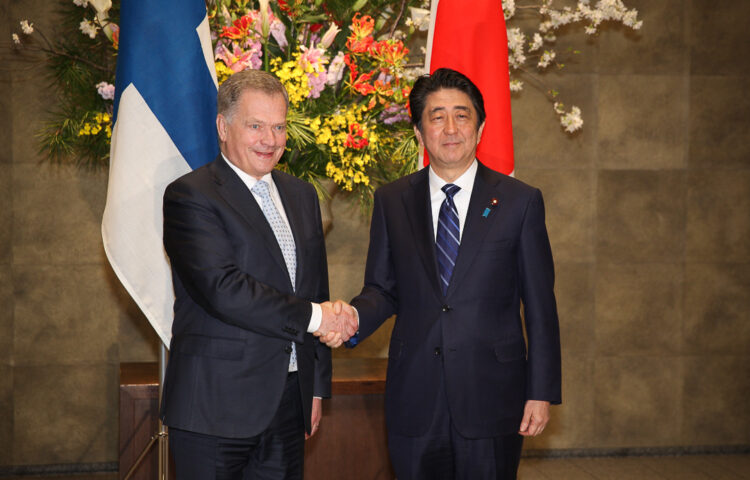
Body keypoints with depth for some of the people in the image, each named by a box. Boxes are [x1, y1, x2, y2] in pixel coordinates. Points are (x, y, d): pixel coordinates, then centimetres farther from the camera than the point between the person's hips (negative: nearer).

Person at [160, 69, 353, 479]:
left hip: (290, 400, 6)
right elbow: (222, 290, -21)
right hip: (215, 407, -6)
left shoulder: (301, 195, 14)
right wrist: (311, 316, -15)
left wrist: (317, 385, 16)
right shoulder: (190, 196, -9)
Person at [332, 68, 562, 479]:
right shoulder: (391, 201, 6)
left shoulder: (519, 202, 0)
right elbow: (383, 288, 9)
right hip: (414, 400, 2)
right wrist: (355, 316, -14)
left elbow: (540, 306, 0)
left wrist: (542, 392, -3)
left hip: (491, 398, -1)